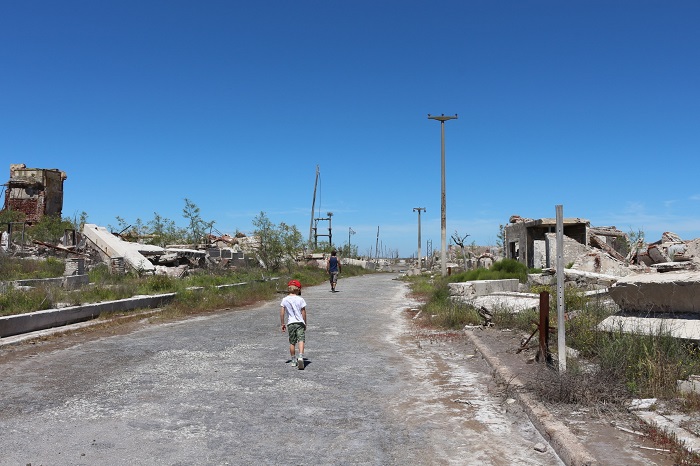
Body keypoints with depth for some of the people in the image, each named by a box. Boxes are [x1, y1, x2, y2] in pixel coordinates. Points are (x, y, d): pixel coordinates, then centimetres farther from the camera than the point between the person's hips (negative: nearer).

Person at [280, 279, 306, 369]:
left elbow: (282, 313, 1)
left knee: (292, 342, 12)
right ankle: (300, 356, -29)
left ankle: (293, 360, 19)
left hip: (290, 323, 3)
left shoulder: (285, 299, 2)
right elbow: (303, 313, -1)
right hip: (300, 322, -2)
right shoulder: (300, 299, -3)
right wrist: (305, 323, 10)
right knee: (301, 340, -8)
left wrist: (282, 324, 11)